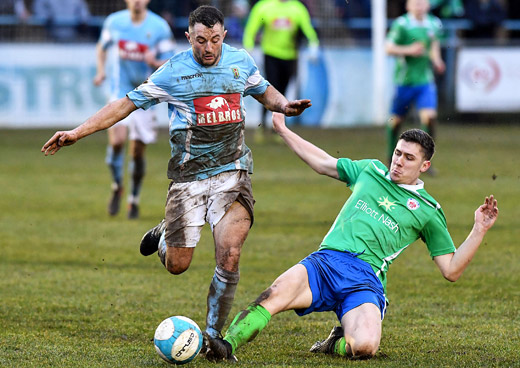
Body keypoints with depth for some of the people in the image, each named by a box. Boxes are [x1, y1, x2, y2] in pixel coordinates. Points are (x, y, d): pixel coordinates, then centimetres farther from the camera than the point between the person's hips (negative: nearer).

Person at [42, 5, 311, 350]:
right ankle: (165, 235, 39)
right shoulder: (174, 72, -5)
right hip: (188, 176, -1)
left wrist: (284, 105, 2)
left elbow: (264, 91, 25)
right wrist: (76, 133, -5)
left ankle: (213, 335, -6)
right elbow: (127, 104, 0)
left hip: (232, 172, 1)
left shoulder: (241, 61, 5)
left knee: (229, 253, -18)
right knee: (176, 265, 2)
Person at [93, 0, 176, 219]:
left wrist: (155, 63, -26)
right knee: (117, 140, -21)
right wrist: (101, 70, 2)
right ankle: (117, 186, 4)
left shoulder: (159, 27, -7)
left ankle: (134, 199, 23)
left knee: (138, 151, 3)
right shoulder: (114, 22, -1)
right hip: (120, 92, 0)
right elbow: (102, 46, 19)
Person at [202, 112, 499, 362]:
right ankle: (226, 346, -41)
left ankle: (339, 342, 1)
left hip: (366, 279, -2)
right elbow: (322, 162, 35)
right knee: (275, 295, -31)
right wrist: (282, 129, 36)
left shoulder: (428, 211, 14)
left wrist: (479, 230, 0)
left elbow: (451, 270, 13)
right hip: (325, 261, 2)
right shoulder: (371, 170, 22)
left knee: (365, 346, -32)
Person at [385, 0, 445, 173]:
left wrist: (436, 59, 7)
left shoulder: (434, 24, 4)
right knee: (396, 120, 9)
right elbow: (389, 48, -11)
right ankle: (392, 154, 34)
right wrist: (408, 50, -24)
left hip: (425, 80, 3)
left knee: (429, 117, -13)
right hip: (404, 80, -2)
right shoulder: (401, 24, -11)